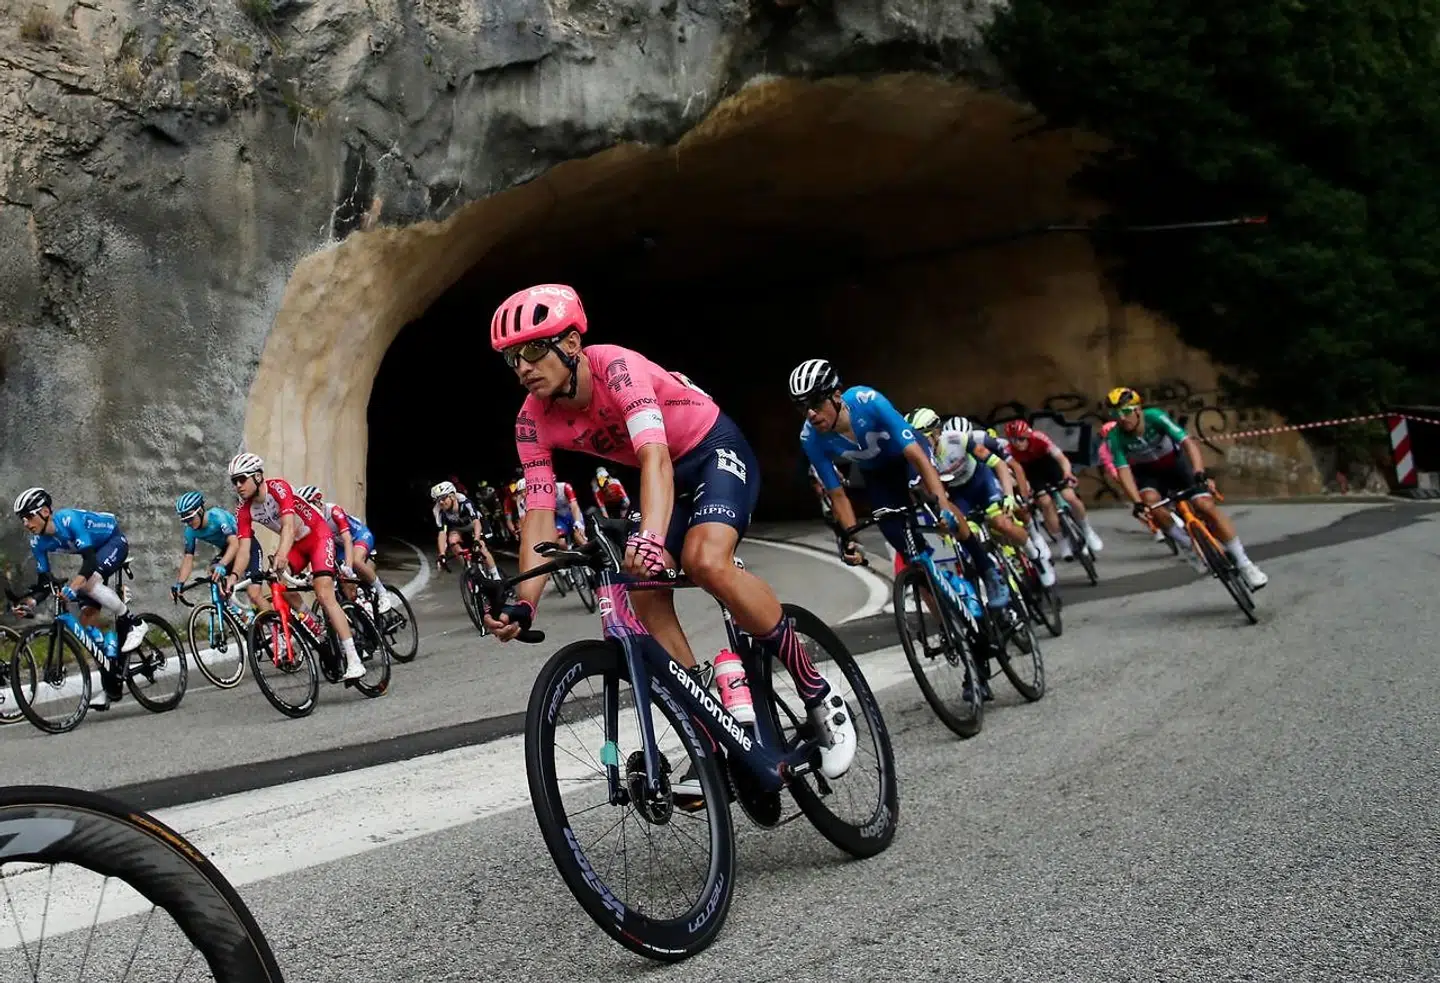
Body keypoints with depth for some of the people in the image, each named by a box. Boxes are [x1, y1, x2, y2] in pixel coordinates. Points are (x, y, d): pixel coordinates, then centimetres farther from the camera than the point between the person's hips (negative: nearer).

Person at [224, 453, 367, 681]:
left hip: (318, 536, -6)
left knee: (324, 595, -19)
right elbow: (244, 547, -15)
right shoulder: (245, 511, -9)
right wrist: (234, 575, -32)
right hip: (296, 544, 6)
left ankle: (354, 662, -23)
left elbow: (289, 526, -39)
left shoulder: (278, 488, -27)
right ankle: (322, 636, -1)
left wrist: (282, 554, -57)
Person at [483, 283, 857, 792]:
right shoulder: (533, 421, -13)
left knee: (707, 561, -32)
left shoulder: (616, 366, -31)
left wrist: (650, 536, -63)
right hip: (669, 473, 7)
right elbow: (538, 514, -17)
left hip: (716, 450, -7)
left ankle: (820, 695, -17)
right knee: (645, 593, -11)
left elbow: (654, 454, -45)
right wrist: (522, 604, -31)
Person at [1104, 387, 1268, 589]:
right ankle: (1187, 544, -9)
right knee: (1150, 501, -32)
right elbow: (1124, 471, -27)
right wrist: (1137, 502, -42)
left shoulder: (1155, 417, -29)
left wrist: (1200, 473, -51)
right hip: (1147, 472, 1)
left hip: (1176, 462, -1)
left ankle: (1244, 563, -10)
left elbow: (1187, 442, -37)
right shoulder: (1115, 437, -24)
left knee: (1205, 505, -19)